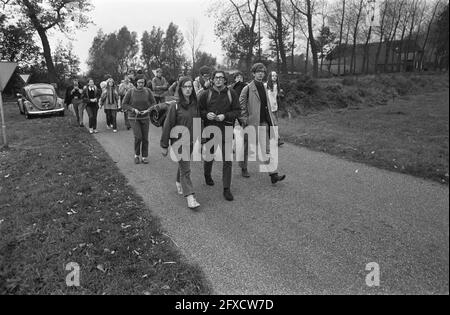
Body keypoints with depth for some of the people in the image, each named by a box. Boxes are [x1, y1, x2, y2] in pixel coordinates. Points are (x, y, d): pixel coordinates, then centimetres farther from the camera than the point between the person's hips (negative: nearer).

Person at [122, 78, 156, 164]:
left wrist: (147, 110, -16)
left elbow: (153, 103, 1)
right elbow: (124, 105, -4)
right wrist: (133, 109, -19)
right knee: (138, 137, -15)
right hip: (134, 118, -2)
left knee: (145, 138, 3)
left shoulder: (147, 91, -6)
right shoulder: (130, 92, -10)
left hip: (145, 118, 2)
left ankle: (144, 157, 17)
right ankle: (137, 155, 8)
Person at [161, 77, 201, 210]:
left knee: (183, 164, 21)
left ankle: (179, 183, 46)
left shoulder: (194, 104, 3)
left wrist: (197, 138, 10)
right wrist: (164, 145, -7)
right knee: (185, 169, -8)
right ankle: (190, 197, -5)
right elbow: (168, 125, -9)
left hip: (191, 141, 5)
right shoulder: (175, 105, -12)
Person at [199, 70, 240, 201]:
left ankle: (227, 189, 4)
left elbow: (237, 111, 1)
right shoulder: (206, 94, 1)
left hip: (226, 130, -1)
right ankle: (207, 175, 48)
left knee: (228, 160, -4)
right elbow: (199, 110, 8)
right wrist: (206, 115, -14)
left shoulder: (231, 94, 0)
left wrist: (225, 116, -15)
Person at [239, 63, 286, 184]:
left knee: (267, 148, 1)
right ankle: (244, 168, 32)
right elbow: (241, 106, -8)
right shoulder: (247, 88, -7)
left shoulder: (264, 87, 14)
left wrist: (272, 120, 14)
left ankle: (273, 175, -1)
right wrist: (244, 119, -14)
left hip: (263, 122, 5)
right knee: (247, 147, 10)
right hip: (251, 122, -5)